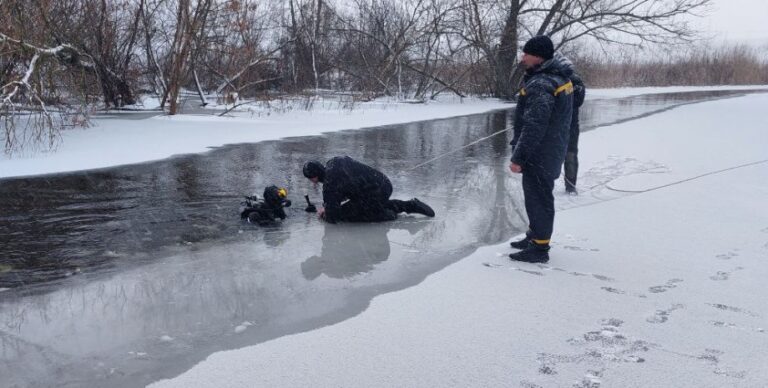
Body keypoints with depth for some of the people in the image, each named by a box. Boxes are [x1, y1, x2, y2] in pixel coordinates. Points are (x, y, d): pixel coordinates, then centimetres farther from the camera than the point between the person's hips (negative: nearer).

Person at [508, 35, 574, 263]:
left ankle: (539, 248, 7)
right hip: (552, 151, 10)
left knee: (538, 199, -1)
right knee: (539, 196, 21)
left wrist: (518, 157, -21)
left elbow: (534, 127, -27)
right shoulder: (559, 78, 10)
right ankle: (535, 236, 35)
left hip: (540, 156, -10)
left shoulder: (540, 86, -24)